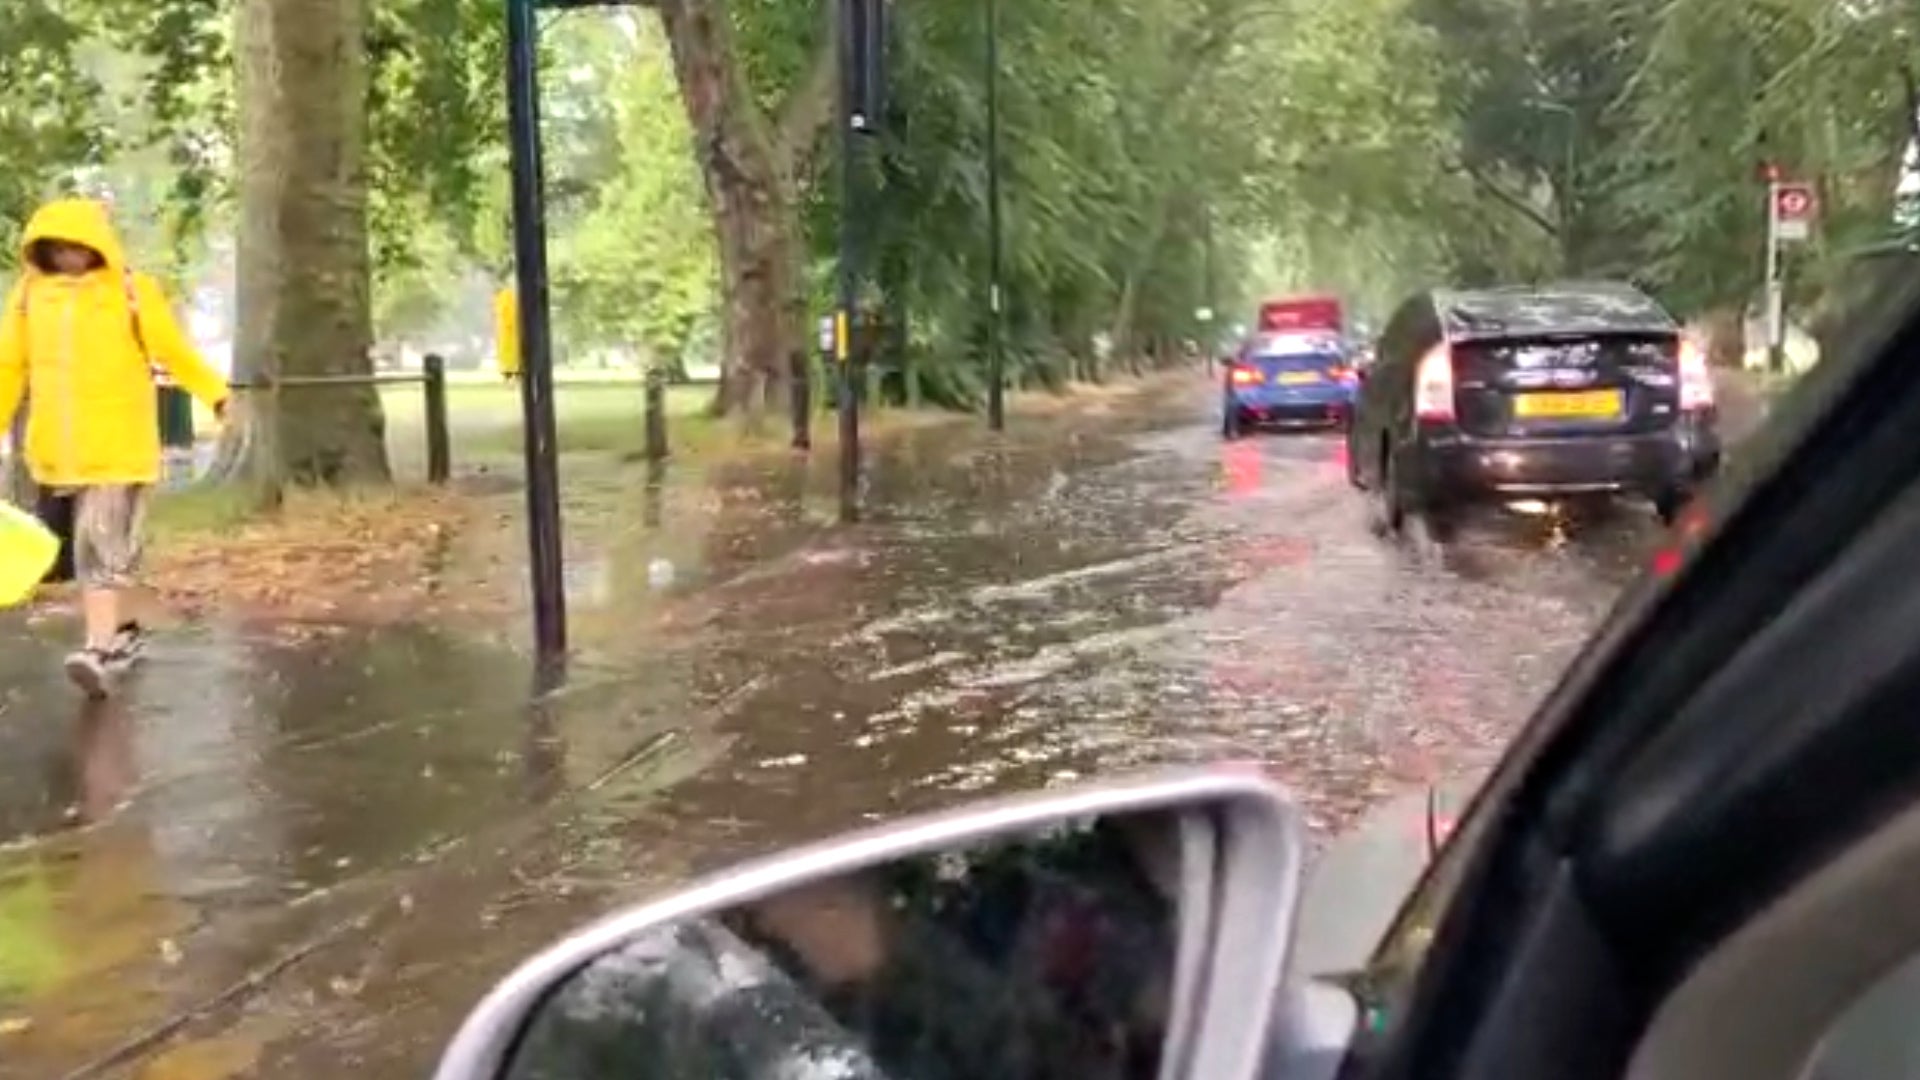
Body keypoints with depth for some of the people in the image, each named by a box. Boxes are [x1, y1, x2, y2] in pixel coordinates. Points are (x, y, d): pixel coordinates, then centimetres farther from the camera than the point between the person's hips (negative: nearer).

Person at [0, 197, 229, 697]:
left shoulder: (132, 290, -6)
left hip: (119, 442, -4)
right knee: (91, 541, 14)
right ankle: (123, 631, 29)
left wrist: (215, 394, 2)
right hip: (60, 446, 5)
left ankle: (99, 649, -17)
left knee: (104, 542, -11)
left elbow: (173, 349, 1)